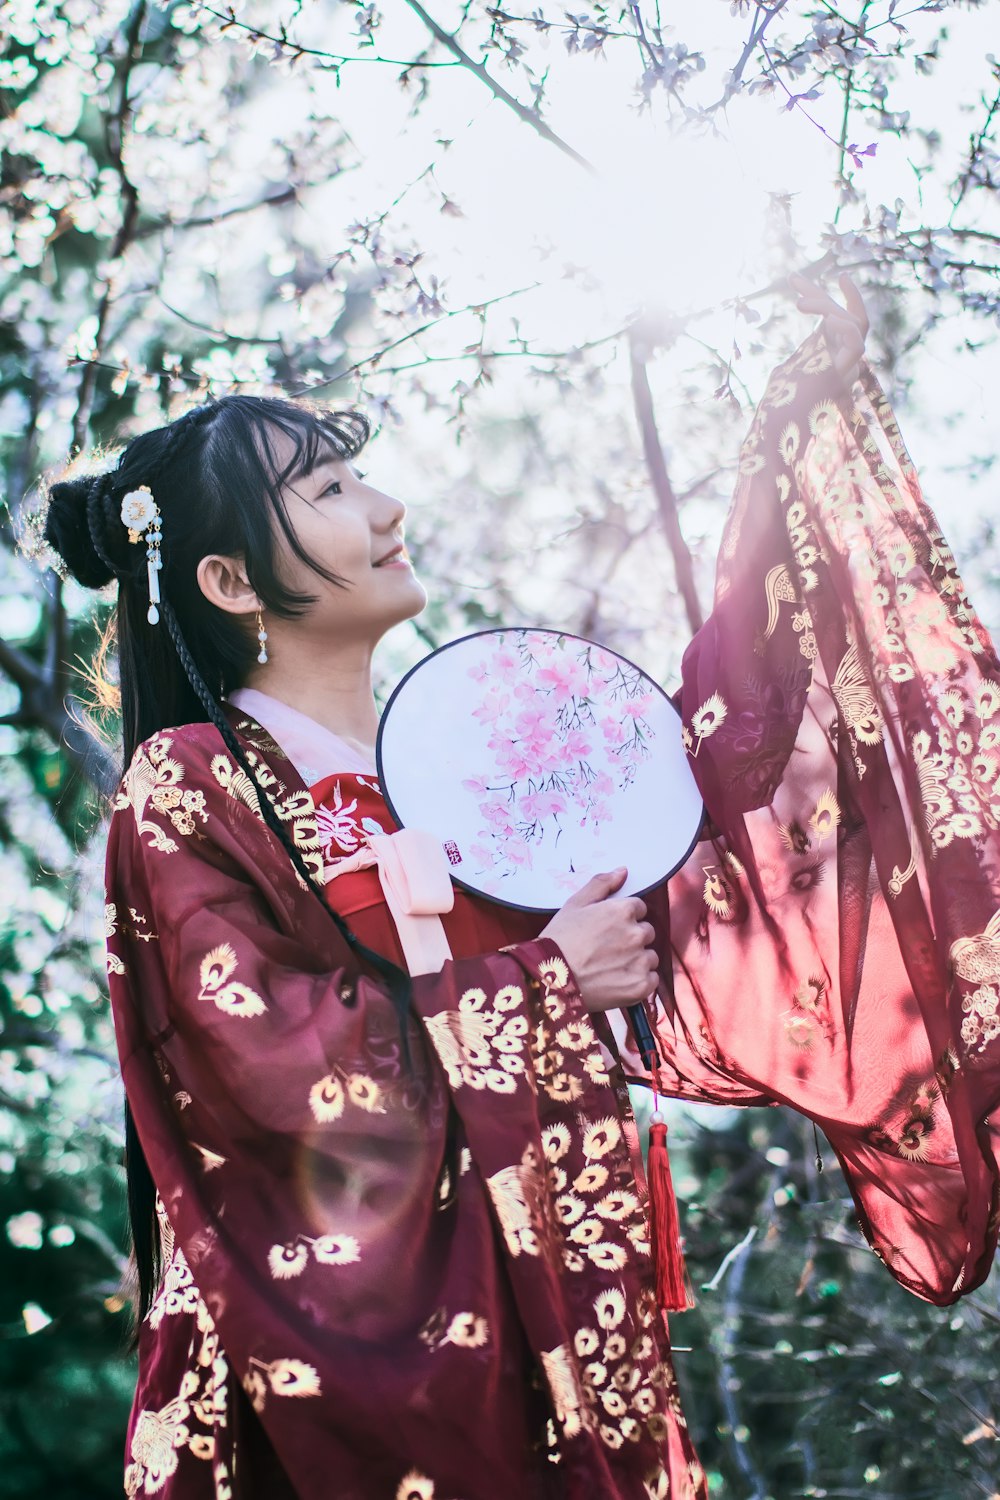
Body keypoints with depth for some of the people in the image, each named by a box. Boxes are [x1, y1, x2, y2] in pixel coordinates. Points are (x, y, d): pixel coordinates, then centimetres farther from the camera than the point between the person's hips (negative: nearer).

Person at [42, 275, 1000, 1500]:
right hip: (361, 1333, -6)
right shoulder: (186, 790, -9)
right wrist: (541, 980, -10)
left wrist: (799, 428, 9)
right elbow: (274, 1062, -18)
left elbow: (708, 753, 9)